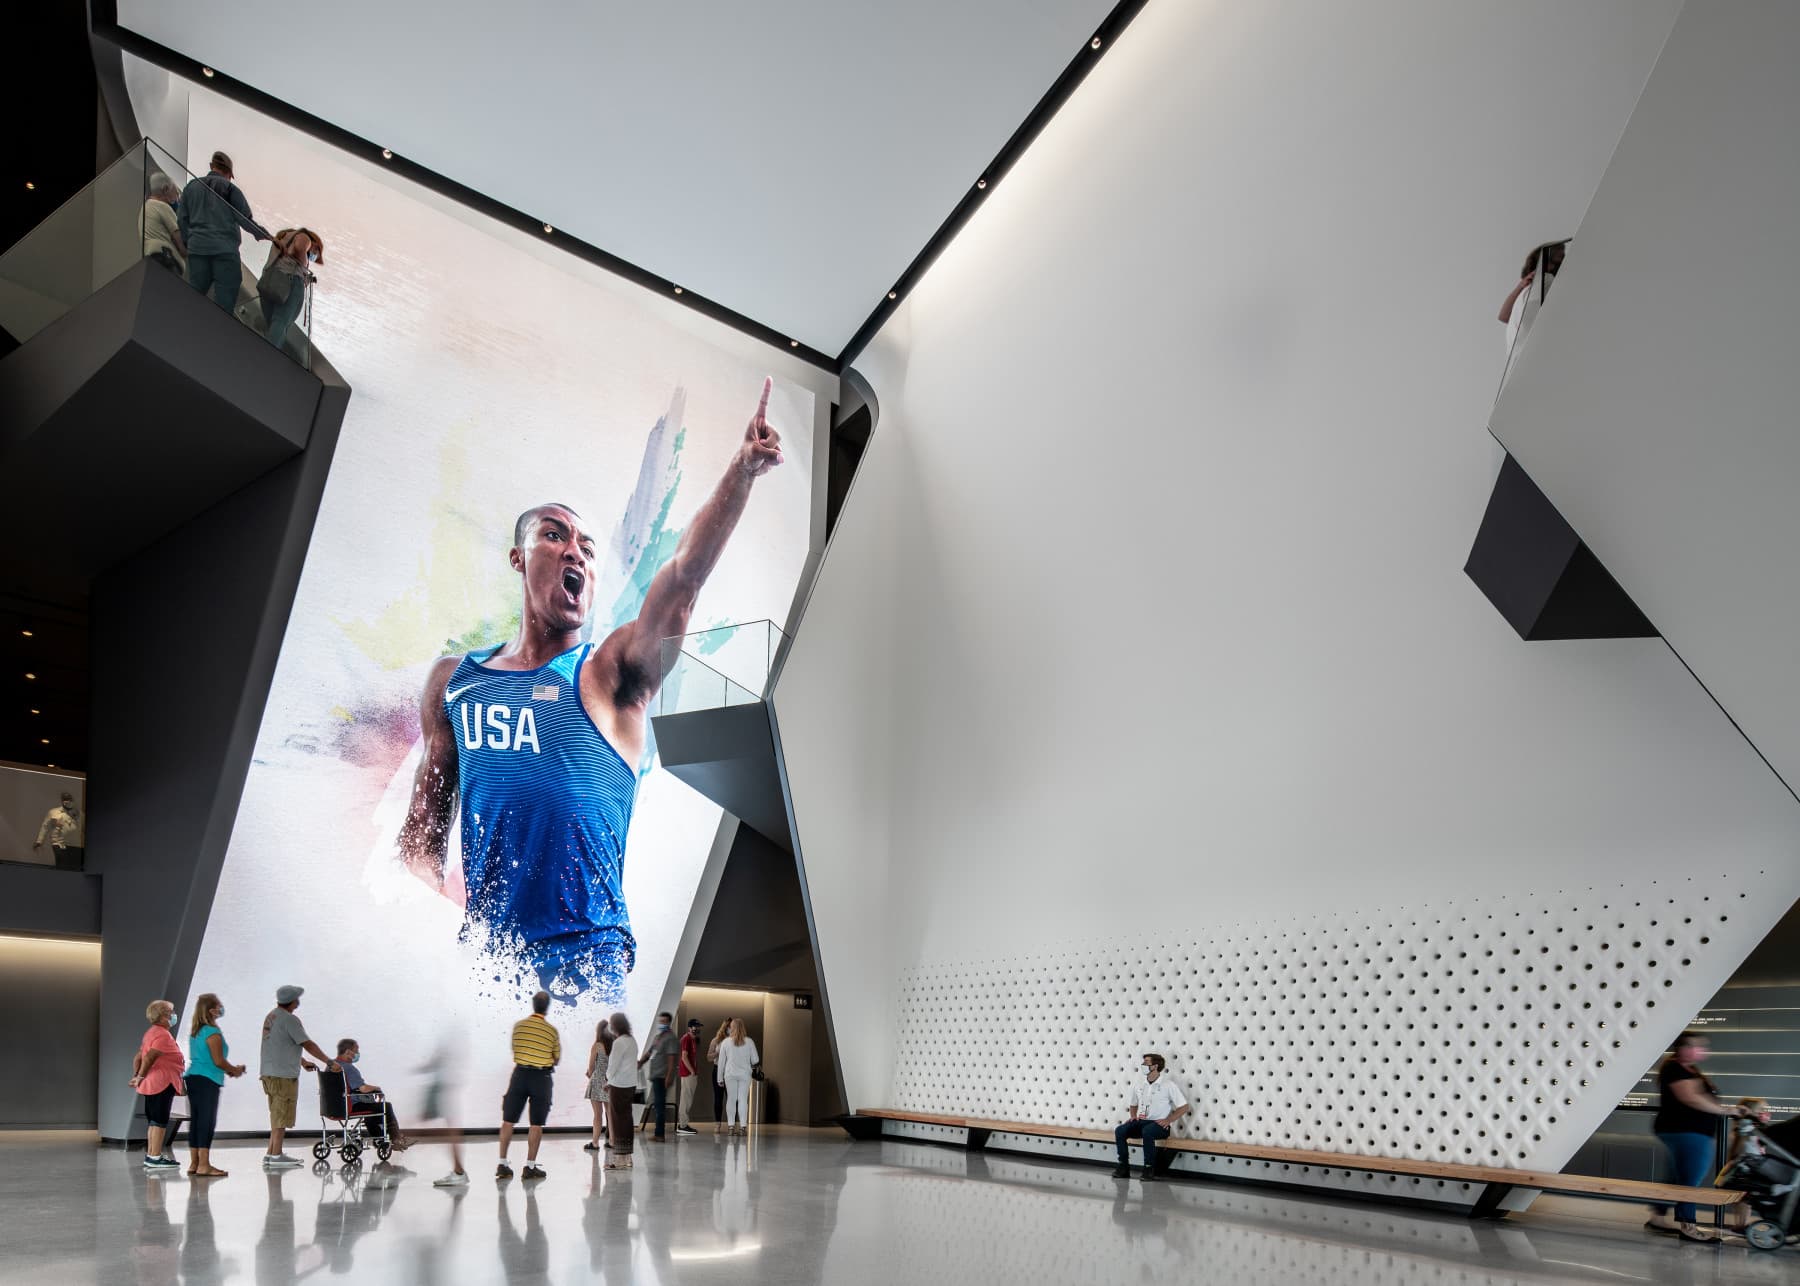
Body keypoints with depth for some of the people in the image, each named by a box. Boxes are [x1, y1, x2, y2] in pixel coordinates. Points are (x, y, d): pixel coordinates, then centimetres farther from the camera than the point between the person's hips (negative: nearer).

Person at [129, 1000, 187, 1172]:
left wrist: (136, 1076, 13)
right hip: (162, 1082, -10)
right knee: (160, 1121, -6)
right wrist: (141, 1077, -14)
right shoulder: (163, 1035, -15)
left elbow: (138, 1057, 16)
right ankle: (155, 1157, -5)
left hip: (151, 1083, 10)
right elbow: (149, 1057, -23)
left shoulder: (151, 1032, 17)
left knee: (155, 1121, 15)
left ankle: (150, 1156, 19)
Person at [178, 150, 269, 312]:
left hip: (197, 248, 5)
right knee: (225, 296, -4)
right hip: (225, 248, -4)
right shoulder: (230, 188, -2)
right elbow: (245, 219, -3)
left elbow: (182, 218, 12)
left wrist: (187, 242, 20)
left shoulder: (191, 187, 12)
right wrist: (261, 234, 11)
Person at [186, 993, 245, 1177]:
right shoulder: (213, 1033, -14)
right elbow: (218, 1061, -17)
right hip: (208, 1081, -9)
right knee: (207, 1121, -7)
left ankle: (194, 1163, 15)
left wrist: (229, 1070, 17)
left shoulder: (194, 1032, 14)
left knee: (196, 1120, 11)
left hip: (193, 1078, 9)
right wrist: (235, 1070, 1)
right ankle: (204, 1165, -8)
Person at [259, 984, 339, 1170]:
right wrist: (330, 1062, -10)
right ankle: (276, 1156, -2)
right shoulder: (289, 1019, -15)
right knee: (281, 1117, -4)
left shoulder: (271, 1016, 14)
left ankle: (271, 1154, 17)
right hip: (283, 1076, -9)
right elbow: (308, 1044, -15)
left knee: (277, 1116, 15)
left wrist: (303, 1062, 30)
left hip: (269, 1073, 9)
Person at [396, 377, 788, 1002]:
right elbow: (423, 820, 17)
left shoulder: (609, 673, 1)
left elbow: (683, 576, -15)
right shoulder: (452, 681, 12)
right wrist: (429, 890, -2)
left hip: (586, 954, -3)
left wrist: (744, 468, -26)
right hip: (478, 952, 3)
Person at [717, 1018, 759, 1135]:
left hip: (730, 1074, 0)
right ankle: (742, 1127, -2)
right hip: (745, 1074, 0)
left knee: (731, 1099, 7)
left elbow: (721, 1061, 2)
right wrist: (751, 1065, 23)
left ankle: (730, 1126, 6)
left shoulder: (726, 1042, -2)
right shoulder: (749, 1042, -3)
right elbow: (755, 1060, 0)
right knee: (743, 1099, 2)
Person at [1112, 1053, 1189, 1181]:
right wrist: (1133, 1116, 8)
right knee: (1119, 1131, -20)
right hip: (1141, 1121, 5)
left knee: (1147, 1132, -38)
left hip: (1159, 1124, -5)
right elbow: (1134, 1104, 29)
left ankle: (1149, 1169, -23)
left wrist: (1168, 1120, -12)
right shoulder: (1139, 1085, 12)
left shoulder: (1168, 1084, -4)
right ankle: (1123, 1166, -10)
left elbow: (1184, 1107, -4)